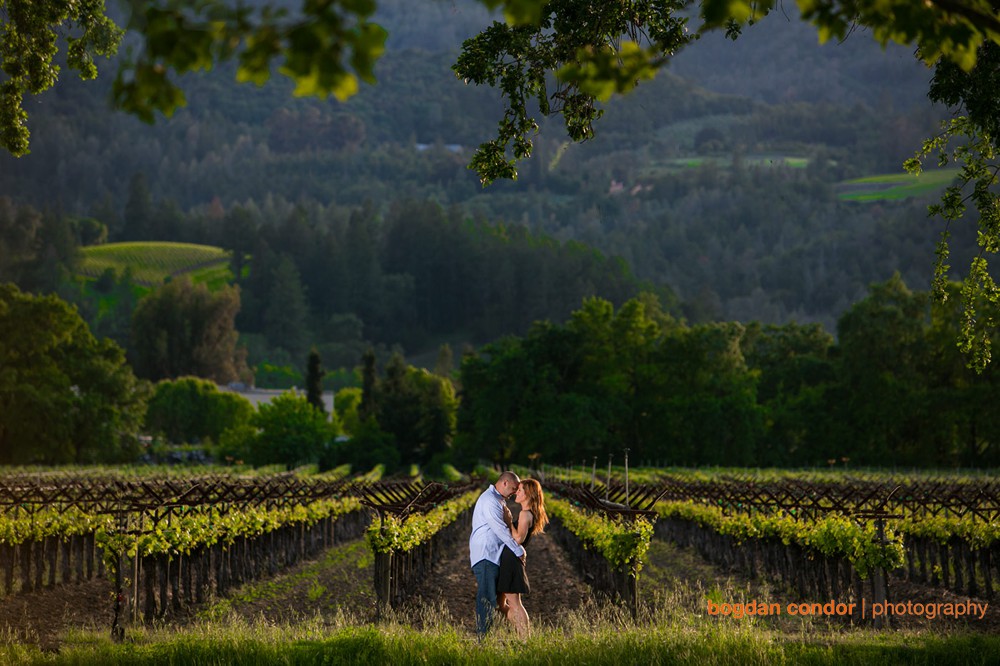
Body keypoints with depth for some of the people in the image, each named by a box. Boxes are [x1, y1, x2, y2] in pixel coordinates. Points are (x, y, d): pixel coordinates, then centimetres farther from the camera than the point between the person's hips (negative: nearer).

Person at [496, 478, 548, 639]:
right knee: (501, 603, 15)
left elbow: (519, 538, -24)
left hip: (511, 559, -10)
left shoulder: (525, 514, -14)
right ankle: (522, 635, 18)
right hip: (508, 559, 10)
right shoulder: (530, 513, 16)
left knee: (514, 603, -6)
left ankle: (526, 639, -3)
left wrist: (509, 521, -17)